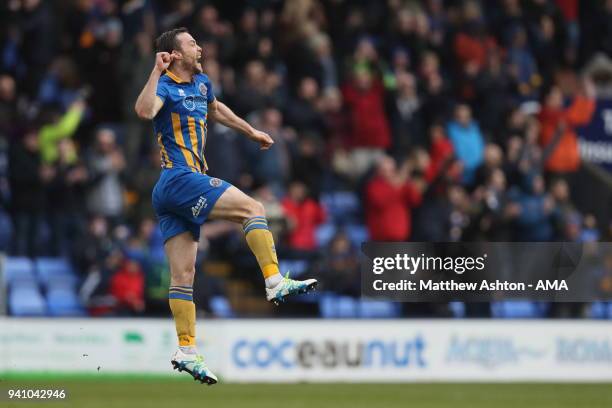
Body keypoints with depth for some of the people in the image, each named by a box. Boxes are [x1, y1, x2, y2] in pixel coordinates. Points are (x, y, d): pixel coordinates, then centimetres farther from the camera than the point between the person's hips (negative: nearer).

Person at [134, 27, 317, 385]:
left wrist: (251, 132, 48)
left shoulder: (201, 83, 19)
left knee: (183, 275, 4)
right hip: (180, 179, -9)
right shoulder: (165, 86, -9)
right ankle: (276, 283, -18)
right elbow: (144, 111, -32)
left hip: (170, 194, 9)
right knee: (253, 208, -14)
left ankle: (187, 351, 1)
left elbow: (216, 110, 41)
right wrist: (158, 71, -27)